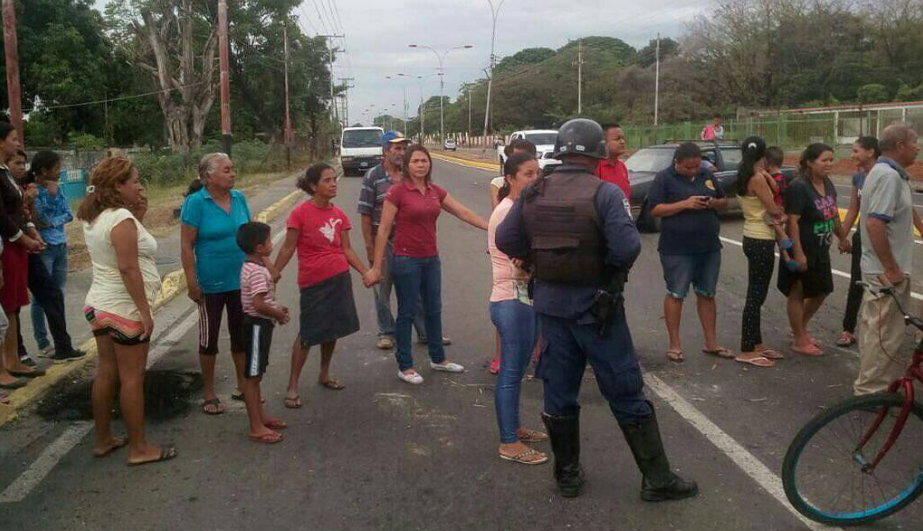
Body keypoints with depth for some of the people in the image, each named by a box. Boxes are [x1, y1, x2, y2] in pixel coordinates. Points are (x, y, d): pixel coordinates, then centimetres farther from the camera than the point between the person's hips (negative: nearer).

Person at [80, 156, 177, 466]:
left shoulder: (93, 217, 8)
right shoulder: (122, 218, -20)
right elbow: (128, 268, -24)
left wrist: (138, 218, 7)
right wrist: (145, 312, -21)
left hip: (98, 305, 9)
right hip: (125, 309, -9)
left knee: (106, 373, 16)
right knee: (132, 378, 0)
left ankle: (103, 440, 27)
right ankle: (138, 449, 9)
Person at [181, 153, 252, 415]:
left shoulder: (239, 198, 2)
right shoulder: (196, 202, -13)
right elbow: (186, 245, -13)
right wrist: (191, 281, -16)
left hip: (241, 280, 5)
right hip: (211, 284, -5)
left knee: (241, 334, 16)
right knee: (209, 336, 9)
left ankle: (243, 384, 32)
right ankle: (209, 393, 23)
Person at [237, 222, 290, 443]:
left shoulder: (250, 267, 9)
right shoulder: (258, 271, -22)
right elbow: (259, 305, -28)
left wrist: (276, 309, 9)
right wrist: (279, 314, -14)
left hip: (259, 324, 10)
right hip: (258, 325, -10)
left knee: (256, 374, 18)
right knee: (252, 376, -3)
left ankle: (261, 416, 31)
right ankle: (256, 428, 3)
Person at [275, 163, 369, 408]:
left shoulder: (339, 215, 4)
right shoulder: (300, 213, -10)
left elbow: (347, 250, 8)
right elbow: (288, 249, -7)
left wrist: (366, 272, 2)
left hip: (339, 278, 5)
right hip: (313, 282, -5)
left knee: (333, 329, 13)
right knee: (308, 334, -2)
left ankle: (324, 375, 32)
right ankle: (292, 386, 9)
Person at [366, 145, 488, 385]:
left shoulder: (436, 191, 6)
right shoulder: (397, 191, -11)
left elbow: (465, 213, 7)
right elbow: (384, 230, -11)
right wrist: (376, 267, -12)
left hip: (431, 259, 6)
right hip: (407, 260, -6)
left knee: (434, 310, 16)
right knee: (407, 313, 4)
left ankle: (437, 358, 32)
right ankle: (404, 366, 16)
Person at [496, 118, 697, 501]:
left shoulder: (533, 194, 0)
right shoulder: (605, 193, -14)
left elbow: (505, 241, 1)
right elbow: (627, 247, -23)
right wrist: (612, 268, -4)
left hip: (550, 302, 5)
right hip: (596, 304, -5)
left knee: (559, 392, 15)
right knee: (626, 395, 6)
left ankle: (567, 475, 27)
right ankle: (657, 479, 16)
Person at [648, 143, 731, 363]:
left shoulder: (708, 176, 11)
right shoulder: (664, 179, -6)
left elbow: (724, 203, 17)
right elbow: (655, 209, -13)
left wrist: (714, 203, -6)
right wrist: (685, 204, -21)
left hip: (709, 247, 6)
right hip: (677, 249, -6)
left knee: (707, 294, 12)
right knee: (676, 295, 1)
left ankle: (711, 343, 22)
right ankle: (674, 344, 10)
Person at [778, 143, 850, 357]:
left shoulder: (828, 184, 6)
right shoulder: (799, 187, -20)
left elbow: (834, 214, 19)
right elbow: (792, 221, -23)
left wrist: (842, 237, 24)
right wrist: (798, 253, -25)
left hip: (821, 251, 9)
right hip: (802, 251, -9)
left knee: (821, 291, 17)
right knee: (798, 294, 4)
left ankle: (801, 328, 37)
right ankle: (799, 340, 16)